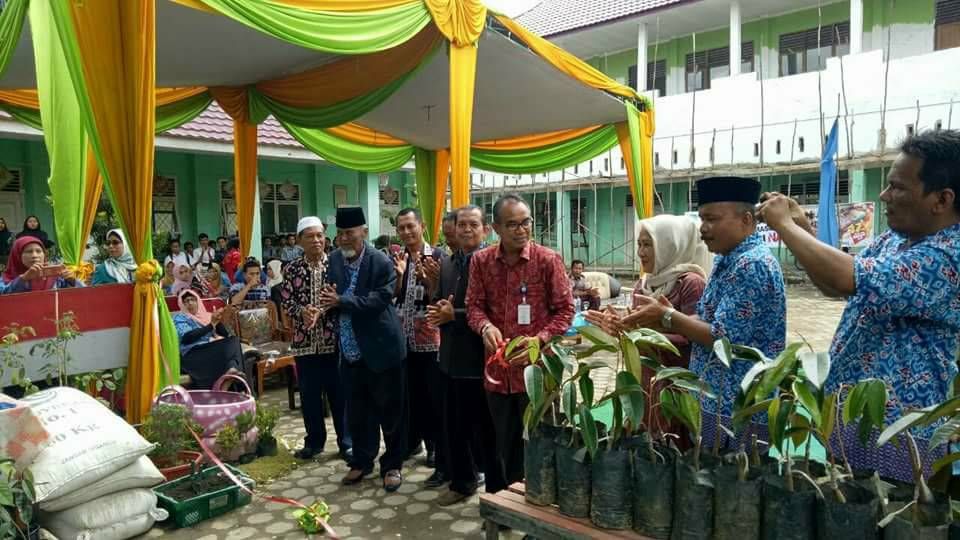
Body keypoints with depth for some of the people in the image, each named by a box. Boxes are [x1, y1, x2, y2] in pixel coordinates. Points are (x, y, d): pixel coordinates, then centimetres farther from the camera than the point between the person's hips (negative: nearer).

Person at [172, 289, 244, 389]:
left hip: (215, 350, 5)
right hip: (194, 354, -5)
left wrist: (218, 322, -1)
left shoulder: (207, 315, 26)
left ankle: (232, 370, -51)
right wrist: (211, 325, -10)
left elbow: (225, 335, 18)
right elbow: (186, 337, -7)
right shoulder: (179, 317, 13)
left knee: (234, 341, -30)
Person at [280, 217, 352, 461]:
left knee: (340, 393, 5)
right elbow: (285, 300, 2)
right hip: (304, 341, 2)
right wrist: (301, 311, -17)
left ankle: (347, 442, 17)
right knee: (309, 394, 11)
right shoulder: (292, 269, 3)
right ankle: (314, 441, 27)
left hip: (334, 339, -2)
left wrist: (321, 310, -17)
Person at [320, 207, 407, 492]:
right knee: (358, 410, 16)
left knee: (390, 409, 8)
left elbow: (379, 299, -22)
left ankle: (392, 465, 23)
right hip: (352, 350, 5)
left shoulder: (381, 262, -14)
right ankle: (362, 461, 33)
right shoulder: (335, 259, 4)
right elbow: (334, 297, 8)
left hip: (382, 348, -5)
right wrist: (328, 302, -15)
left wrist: (340, 301, -24)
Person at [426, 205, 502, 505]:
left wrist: (455, 315, -19)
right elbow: (438, 303, 13)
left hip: (481, 361, -7)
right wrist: (436, 313, -9)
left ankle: (498, 489, 22)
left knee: (488, 429, 6)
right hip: (452, 359, 7)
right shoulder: (446, 264, 11)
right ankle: (461, 482, 35)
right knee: (454, 425, 17)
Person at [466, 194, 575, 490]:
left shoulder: (549, 260, -9)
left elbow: (565, 310, -6)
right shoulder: (480, 260, 1)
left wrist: (538, 340, -19)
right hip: (497, 370, 4)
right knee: (503, 445, 18)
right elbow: (474, 306, 3)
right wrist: (486, 327, -19)